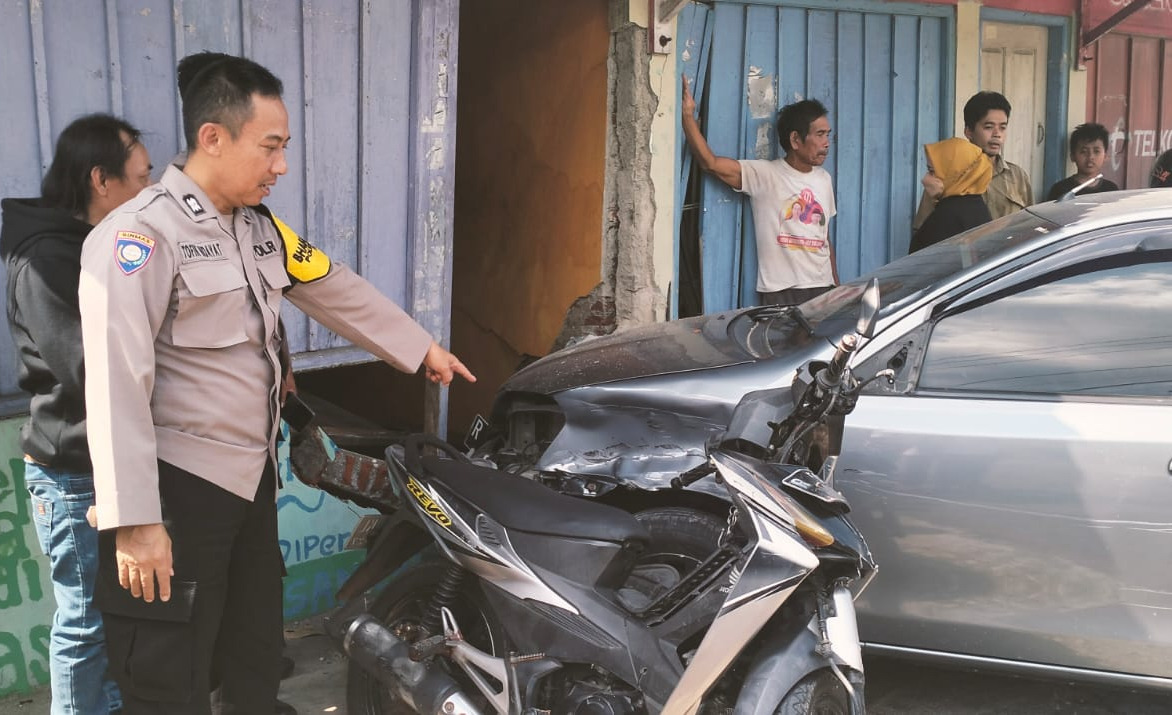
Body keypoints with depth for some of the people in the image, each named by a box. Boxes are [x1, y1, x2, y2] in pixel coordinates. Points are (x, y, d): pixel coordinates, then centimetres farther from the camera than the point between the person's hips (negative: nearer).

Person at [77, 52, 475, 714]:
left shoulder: (260, 229, 9)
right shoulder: (139, 237, -17)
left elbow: (337, 288, 23)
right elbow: (117, 386, -22)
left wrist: (422, 348, 29)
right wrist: (134, 522, -26)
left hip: (251, 480, 8)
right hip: (178, 491, -8)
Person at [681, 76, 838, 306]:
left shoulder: (824, 179, 12)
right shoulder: (763, 174, -6)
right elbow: (710, 163, -18)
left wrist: (837, 287, 17)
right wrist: (688, 115, -27)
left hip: (822, 288, 5)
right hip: (780, 293, -5)